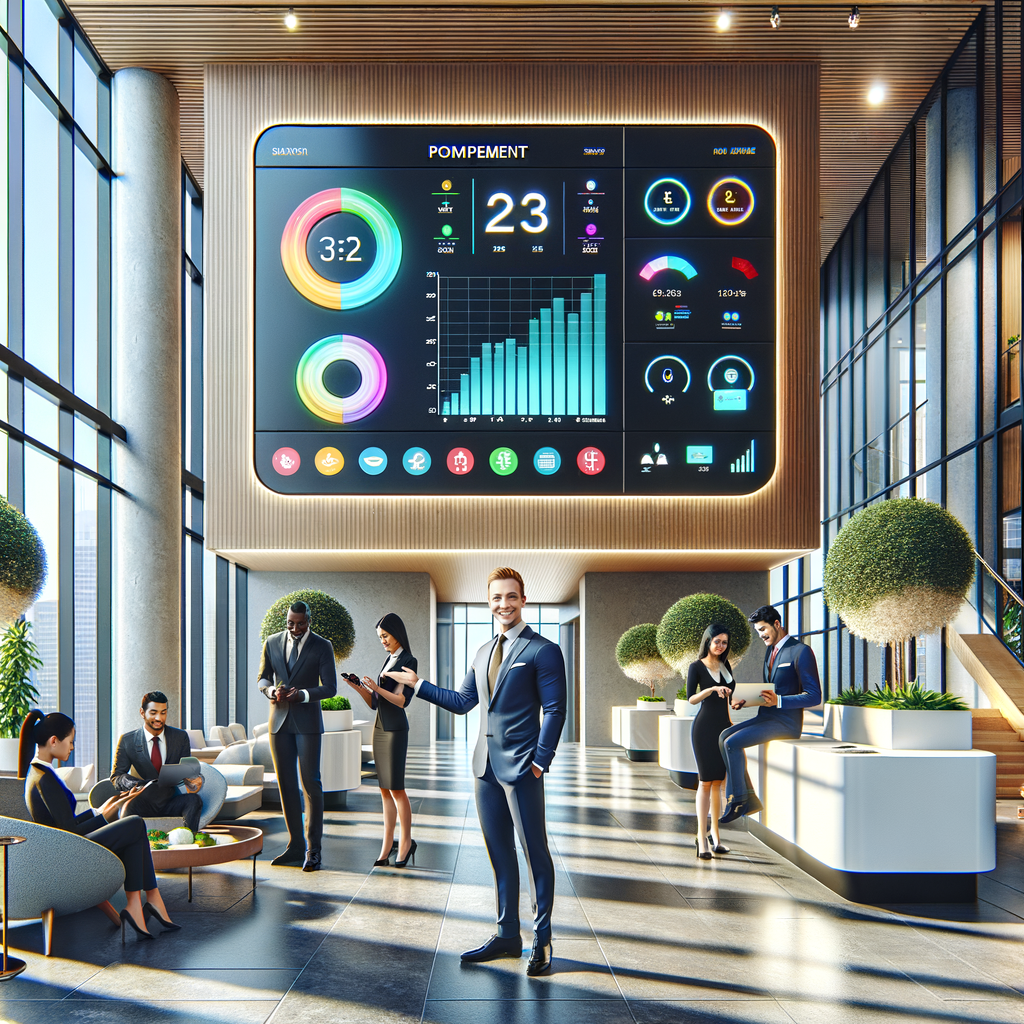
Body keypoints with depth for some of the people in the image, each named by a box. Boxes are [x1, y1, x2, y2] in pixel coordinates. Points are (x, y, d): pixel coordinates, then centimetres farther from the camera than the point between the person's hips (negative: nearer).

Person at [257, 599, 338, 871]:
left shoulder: (322, 647, -4)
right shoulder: (273, 643, 6)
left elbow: (330, 687, -6)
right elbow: (262, 677, 12)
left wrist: (302, 694, -22)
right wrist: (271, 690, -11)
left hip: (307, 721, -4)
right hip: (279, 721, 4)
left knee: (310, 782, -7)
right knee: (286, 784, 6)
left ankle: (313, 849, -2)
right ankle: (295, 845, 13)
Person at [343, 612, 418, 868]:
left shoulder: (409, 661, -6)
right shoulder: (388, 661, 17)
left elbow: (403, 700, -14)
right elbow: (374, 703, 15)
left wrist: (377, 688, -24)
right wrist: (358, 688, -1)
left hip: (396, 729, -8)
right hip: (379, 729, 8)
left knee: (396, 788, -6)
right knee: (385, 790, 5)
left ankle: (406, 841, 4)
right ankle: (387, 846, 6)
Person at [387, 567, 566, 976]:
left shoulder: (543, 651, -8)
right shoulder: (483, 652, 15)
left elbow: (554, 710, -10)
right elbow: (462, 702, 20)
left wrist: (540, 762, -14)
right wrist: (417, 684, 16)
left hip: (521, 767, -7)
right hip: (487, 766, 8)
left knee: (535, 853, -1)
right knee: (500, 853, 13)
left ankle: (541, 940, 7)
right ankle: (507, 936, 23)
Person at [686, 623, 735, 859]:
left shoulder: (725, 665, 12)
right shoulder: (697, 667, -4)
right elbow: (691, 698, -15)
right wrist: (712, 689, -29)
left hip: (723, 727, 5)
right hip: (704, 727, -5)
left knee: (718, 781, 7)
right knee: (706, 781, -8)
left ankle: (715, 833, 13)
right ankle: (701, 837, -7)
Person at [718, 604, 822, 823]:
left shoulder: (800, 651, -12)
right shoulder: (770, 651, 17)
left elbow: (814, 697, -16)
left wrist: (778, 700, -28)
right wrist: (744, 701, 4)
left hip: (786, 722, -9)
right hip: (766, 717, 9)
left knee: (732, 743, -21)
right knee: (725, 736, -7)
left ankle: (737, 801, -7)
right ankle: (749, 798, -5)